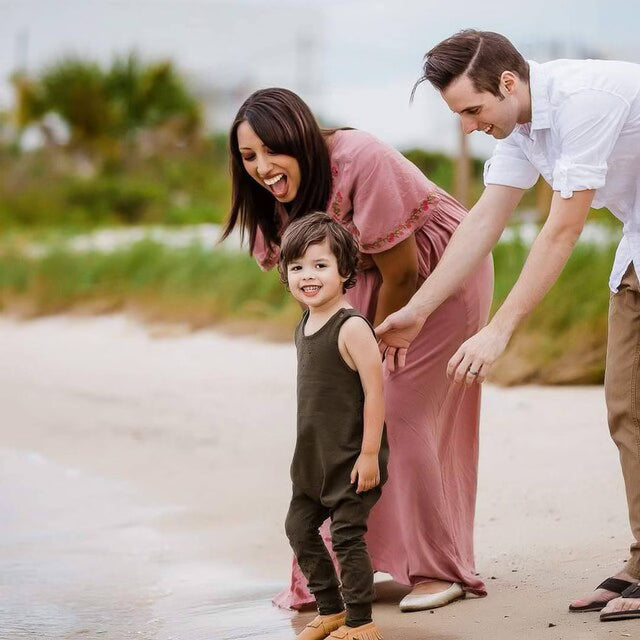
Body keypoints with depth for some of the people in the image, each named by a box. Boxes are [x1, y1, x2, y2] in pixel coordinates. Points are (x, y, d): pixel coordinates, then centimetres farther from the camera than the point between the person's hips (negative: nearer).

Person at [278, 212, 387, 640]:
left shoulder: (352, 328, -19)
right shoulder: (304, 327, 7)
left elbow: (375, 392, -20)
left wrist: (370, 453, -20)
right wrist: (307, 450, 17)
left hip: (351, 459, -9)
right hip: (314, 456, 9)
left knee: (347, 535, -4)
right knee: (299, 527, 14)